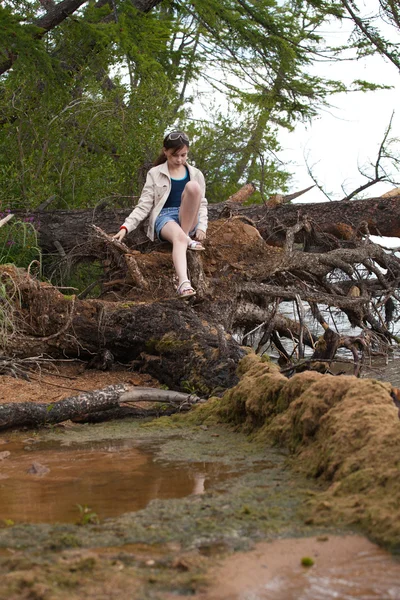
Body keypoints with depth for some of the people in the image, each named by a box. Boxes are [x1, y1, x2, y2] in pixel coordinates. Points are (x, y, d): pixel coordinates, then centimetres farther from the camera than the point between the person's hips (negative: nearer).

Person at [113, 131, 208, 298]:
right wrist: (126, 227, -12)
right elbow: (144, 205, 3)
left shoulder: (196, 174, 14)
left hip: (188, 220, 2)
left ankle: (187, 236, -20)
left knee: (193, 186, -27)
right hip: (165, 217, -2)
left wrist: (201, 227, -6)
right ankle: (183, 283, -64)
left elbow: (202, 204, 15)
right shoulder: (155, 174, 8)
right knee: (179, 236, -41)